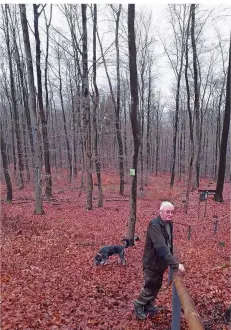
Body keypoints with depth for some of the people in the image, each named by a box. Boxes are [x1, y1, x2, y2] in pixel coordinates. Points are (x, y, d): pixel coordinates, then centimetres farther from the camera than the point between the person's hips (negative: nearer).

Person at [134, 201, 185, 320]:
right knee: (150, 287, 6)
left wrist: (171, 260, 6)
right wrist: (175, 264, -38)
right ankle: (139, 305, 30)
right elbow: (161, 247, -37)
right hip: (152, 262, -8)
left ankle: (149, 305, 41)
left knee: (157, 286, 21)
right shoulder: (154, 225, -30)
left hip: (161, 262, 8)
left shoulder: (169, 223, -1)